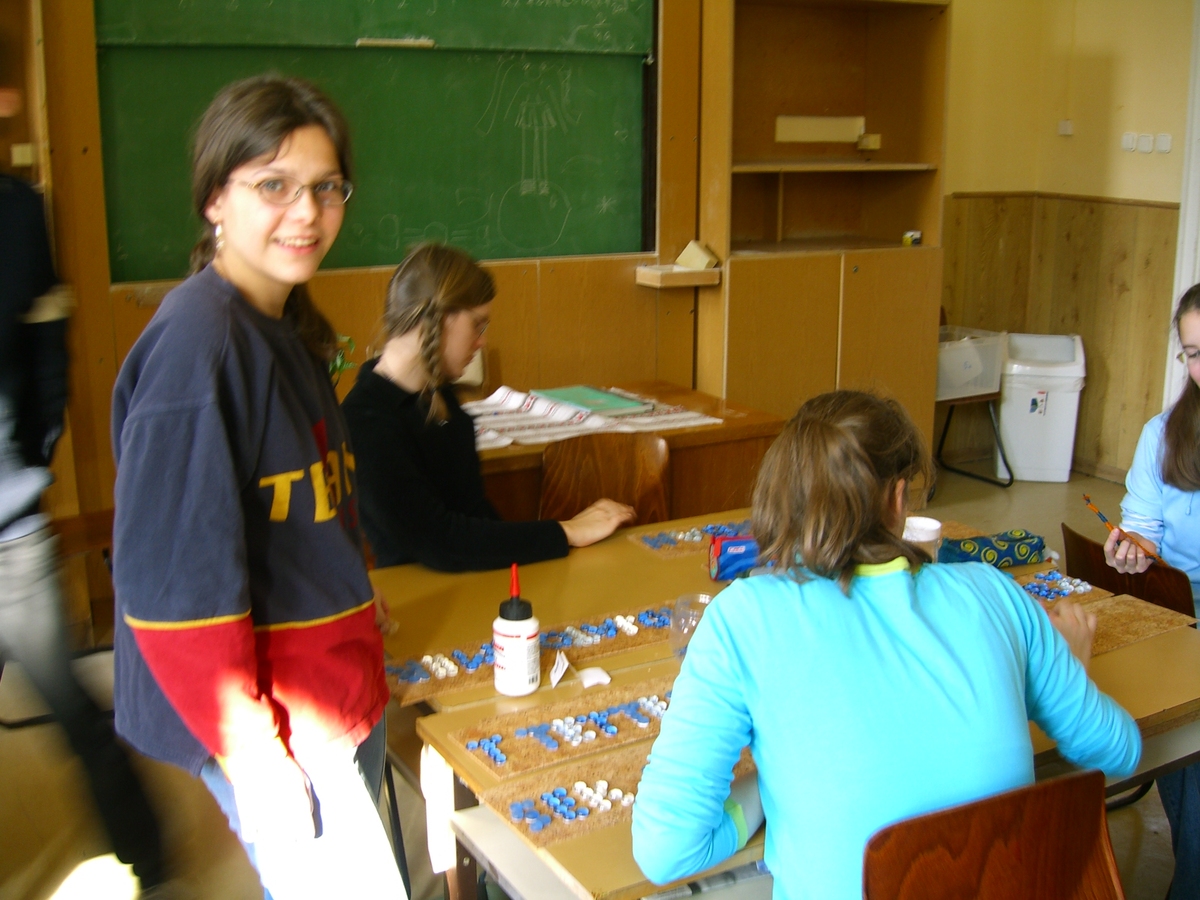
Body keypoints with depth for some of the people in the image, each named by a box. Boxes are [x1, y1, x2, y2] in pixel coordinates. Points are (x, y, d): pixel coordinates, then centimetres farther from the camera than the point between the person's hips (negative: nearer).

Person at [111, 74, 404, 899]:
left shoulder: (285, 325, 7)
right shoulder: (198, 343, -22)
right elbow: (176, 583, -23)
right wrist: (254, 761, -20)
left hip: (338, 697, 9)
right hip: (281, 726, -9)